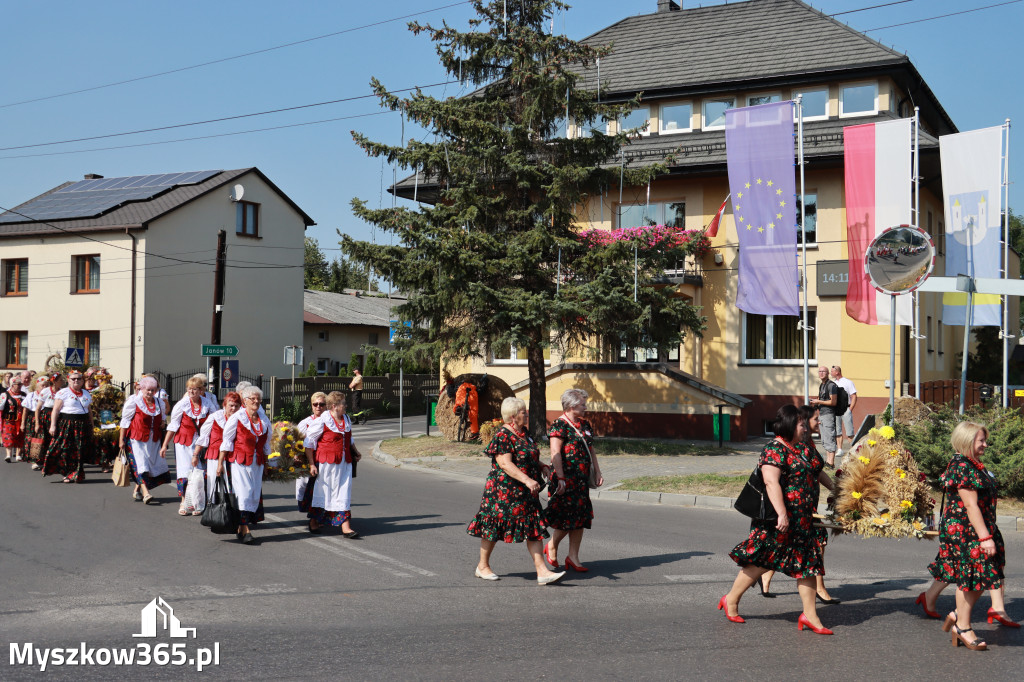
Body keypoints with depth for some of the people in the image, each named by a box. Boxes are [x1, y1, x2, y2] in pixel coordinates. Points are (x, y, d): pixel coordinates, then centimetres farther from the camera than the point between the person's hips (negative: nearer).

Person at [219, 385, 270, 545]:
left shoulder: (265, 421, 11)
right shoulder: (237, 418, -3)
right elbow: (227, 441, -2)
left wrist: (265, 464, 18)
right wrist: (220, 463, -5)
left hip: (257, 463, 5)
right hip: (240, 461, -5)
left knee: (255, 494, 2)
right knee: (243, 493, -11)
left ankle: (241, 529, 12)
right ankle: (245, 531, -9)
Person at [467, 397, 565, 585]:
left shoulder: (524, 433, 12)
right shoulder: (502, 437, -16)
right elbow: (505, 464, -26)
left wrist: (542, 467, 7)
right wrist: (527, 480, -34)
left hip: (526, 492, 8)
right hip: (503, 491, -8)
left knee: (534, 530, 1)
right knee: (494, 527, 5)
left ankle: (542, 571, -1)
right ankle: (482, 566, 23)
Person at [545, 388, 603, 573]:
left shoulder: (585, 425, 15)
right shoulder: (559, 425, -10)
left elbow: (591, 451, 22)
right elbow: (555, 454, -16)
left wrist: (598, 472, 16)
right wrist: (560, 478, -21)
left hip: (582, 478, 8)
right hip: (566, 479, -8)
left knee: (581, 516, 7)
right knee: (569, 515, -8)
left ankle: (573, 557, 14)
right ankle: (552, 547, 15)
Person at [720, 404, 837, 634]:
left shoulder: (802, 448, 13)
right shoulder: (775, 449, -16)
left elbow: (818, 472, 28)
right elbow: (771, 482, -27)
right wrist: (782, 513, -34)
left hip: (802, 518, 9)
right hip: (778, 518, -9)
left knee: (807, 561, 6)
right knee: (760, 560, -1)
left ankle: (809, 614, 13)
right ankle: (731, 600, 15)